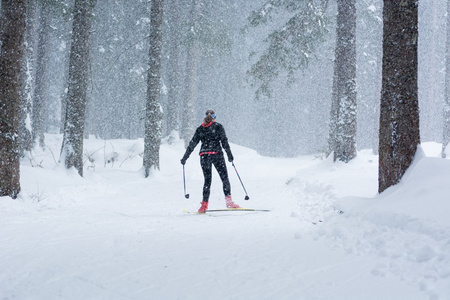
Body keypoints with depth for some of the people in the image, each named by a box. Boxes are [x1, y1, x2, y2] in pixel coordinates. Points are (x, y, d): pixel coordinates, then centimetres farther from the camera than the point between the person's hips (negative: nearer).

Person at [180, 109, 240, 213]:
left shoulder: (200, 128, 14)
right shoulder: (218, 126, 5)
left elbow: (192, 144, 13)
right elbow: (224, 141, -5)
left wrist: (185, 157, 16)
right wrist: (229, 154, -5)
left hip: (204, 155, 3)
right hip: (216, 154, -3)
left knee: (207, 180, 7)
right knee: (224, 177, 2)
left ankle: (204, 204, -1)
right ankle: (228, 200, -10)